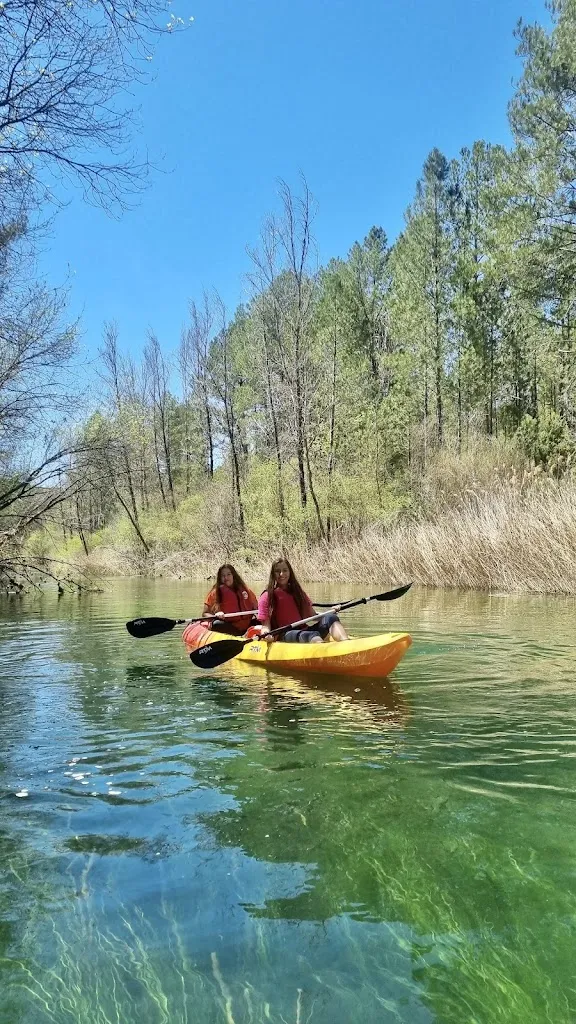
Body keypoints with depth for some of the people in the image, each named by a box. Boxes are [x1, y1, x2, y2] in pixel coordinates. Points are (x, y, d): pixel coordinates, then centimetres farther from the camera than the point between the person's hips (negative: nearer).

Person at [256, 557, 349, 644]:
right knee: (312, 635, -36)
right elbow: (265, 625, 0)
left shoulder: (298, 592, 22)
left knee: (330, 618, -22)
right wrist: (266, 635, -23)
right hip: (283, 636, -5)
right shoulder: (267, 596, 7)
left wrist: (331, 611, 1)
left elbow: (312, 616, 17)